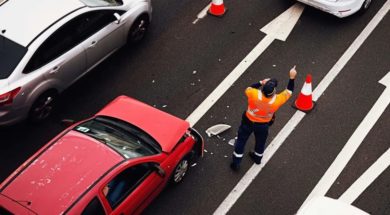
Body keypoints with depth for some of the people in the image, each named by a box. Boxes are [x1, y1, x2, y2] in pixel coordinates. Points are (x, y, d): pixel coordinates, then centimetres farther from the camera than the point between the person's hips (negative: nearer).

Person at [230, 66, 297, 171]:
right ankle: (257, 158, 54)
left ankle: (236, 163, 29)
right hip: (263, 125, 1)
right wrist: (292, 77, -16)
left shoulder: (255, 95, -37)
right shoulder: (276, 100, -33)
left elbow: (248, 89, -11)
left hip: (248, 122, -1)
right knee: (260, 142, 29)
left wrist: (261, 83, -14)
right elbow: (289, 91, -16)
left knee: (241, 140, 19)